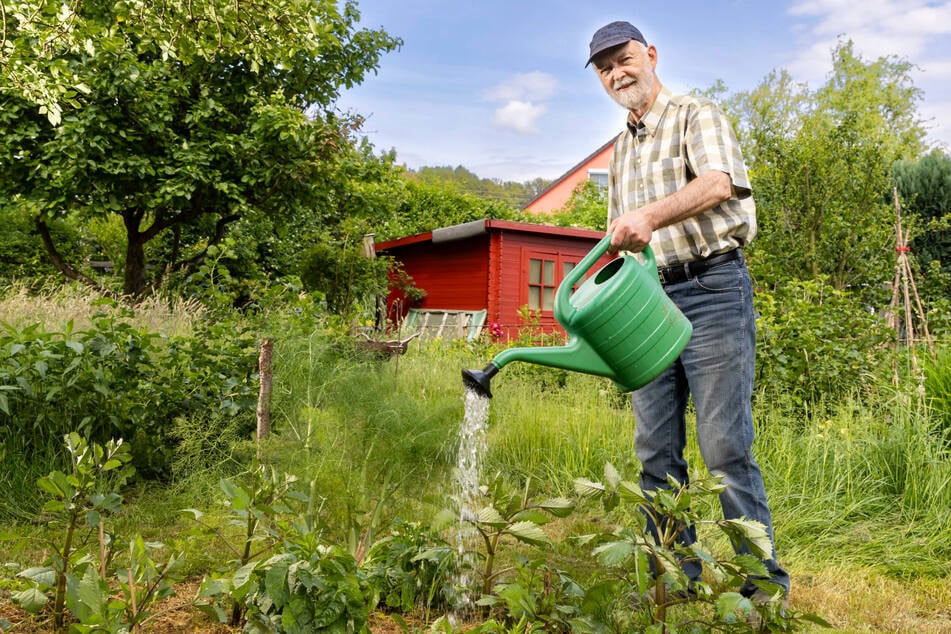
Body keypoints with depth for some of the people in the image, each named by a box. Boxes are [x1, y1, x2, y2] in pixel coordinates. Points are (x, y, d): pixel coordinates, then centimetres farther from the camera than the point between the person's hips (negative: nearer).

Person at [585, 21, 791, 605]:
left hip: (711, 288, -6)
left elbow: (718, 183, -20)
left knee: (725, 446, -8)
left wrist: (651, 214, -37)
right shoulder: (620, 151, 22)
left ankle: (762, 581, 5)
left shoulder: (698, 117, 2)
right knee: (657, 450, 5)